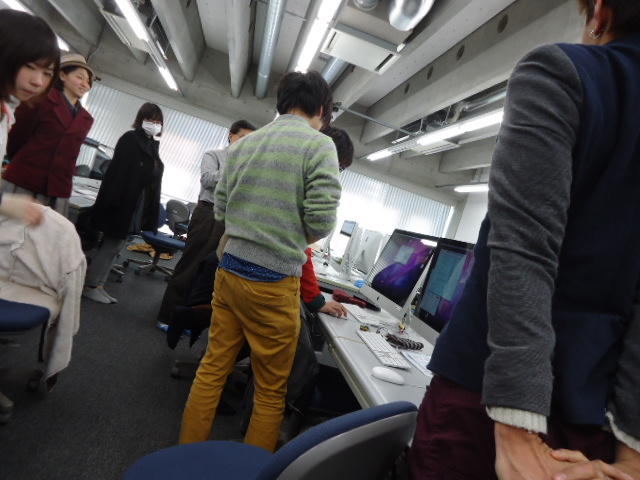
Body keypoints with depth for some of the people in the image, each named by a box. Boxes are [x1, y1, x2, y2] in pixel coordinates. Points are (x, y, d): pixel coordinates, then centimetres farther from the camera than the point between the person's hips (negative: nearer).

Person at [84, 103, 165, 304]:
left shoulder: (152, 146, 15)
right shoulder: (130, 139, -6)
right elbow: (117, 171, -15)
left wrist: (150, 214, 7)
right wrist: (112, 203, -23)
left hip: (138, 207, 7)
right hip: (122, 203, -7)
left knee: (115, 246, 11)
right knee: (111, 244, -2)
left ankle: (98, 285, 20)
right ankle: (90, 285, 10)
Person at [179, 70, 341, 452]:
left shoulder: (243, 144, 9)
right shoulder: (319, 145, -9)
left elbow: (220, 209, 11)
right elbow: (322, 220, -16)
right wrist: (294, 241, 4)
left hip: (229, 270, 6)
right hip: (273, 282, -6)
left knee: (212, 368, 18)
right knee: (271, 390, 11)